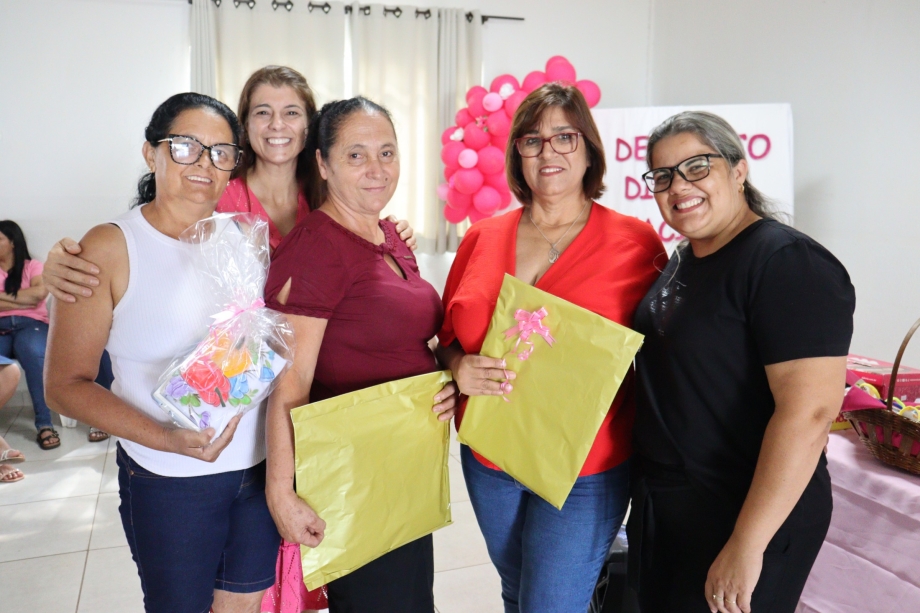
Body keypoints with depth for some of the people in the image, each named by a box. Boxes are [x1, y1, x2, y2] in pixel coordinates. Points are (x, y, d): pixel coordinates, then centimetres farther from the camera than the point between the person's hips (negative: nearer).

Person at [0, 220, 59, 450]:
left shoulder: (33, 266, 15)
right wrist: (24, 301, -2)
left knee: (35, 355, -38)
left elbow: (40, 293, -6)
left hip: (30, 324, -2)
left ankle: (44, 424, -36)